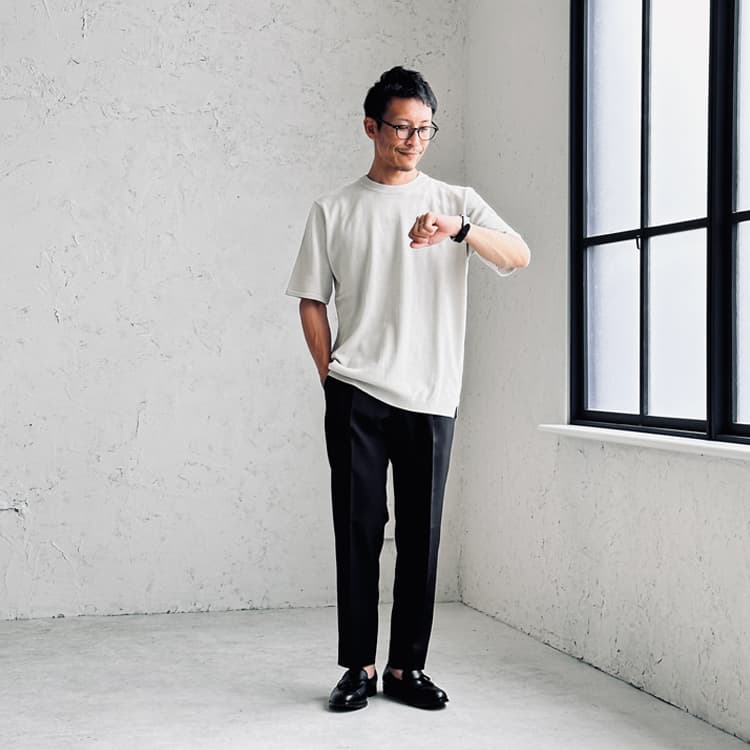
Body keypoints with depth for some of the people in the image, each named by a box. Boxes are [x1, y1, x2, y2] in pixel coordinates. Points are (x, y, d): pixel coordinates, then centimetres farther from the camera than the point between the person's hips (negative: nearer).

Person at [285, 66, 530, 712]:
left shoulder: (456, 202, 9)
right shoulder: (334, 211, 8)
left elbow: (518, 256, -7)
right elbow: (313, 302, 10)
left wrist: (457, 228, -24)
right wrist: (332, 378, 0)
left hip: (431, 397, 1)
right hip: (357, 394, -1)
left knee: (421, 534, 4)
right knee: (359, 530, 1)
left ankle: (406, 667, 15)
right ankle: (359, 667, 10)